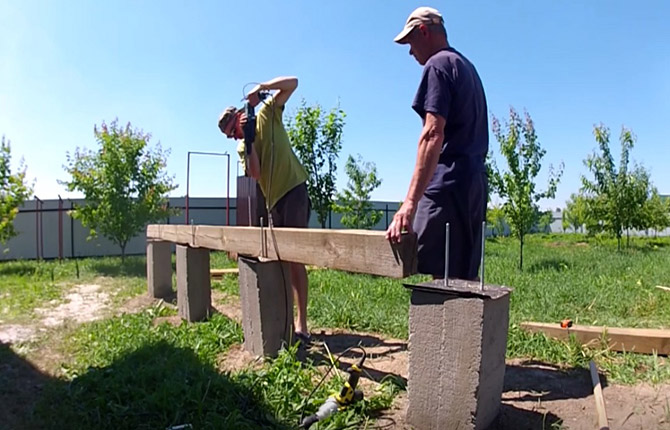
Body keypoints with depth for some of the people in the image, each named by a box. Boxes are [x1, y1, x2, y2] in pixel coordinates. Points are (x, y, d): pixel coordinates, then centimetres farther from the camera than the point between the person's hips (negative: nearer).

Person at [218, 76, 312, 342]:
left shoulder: (267, 114, 2)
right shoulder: (242, 147, 12)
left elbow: (292, 83, -4)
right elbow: (255, 174, -7)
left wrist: (261, 88, -16)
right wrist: (249, 140, -11)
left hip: (294, 190, -7)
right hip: (273, 201, 7)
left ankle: (301, 323, -9)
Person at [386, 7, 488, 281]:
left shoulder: (438, 65, -5)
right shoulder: (467, 67, 24)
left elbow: (433, 134, -19)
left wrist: (410, 202, -26)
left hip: (449, 183, -9)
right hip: (475, 182, 9)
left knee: (443, 276, -9)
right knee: (464, 277, 11)